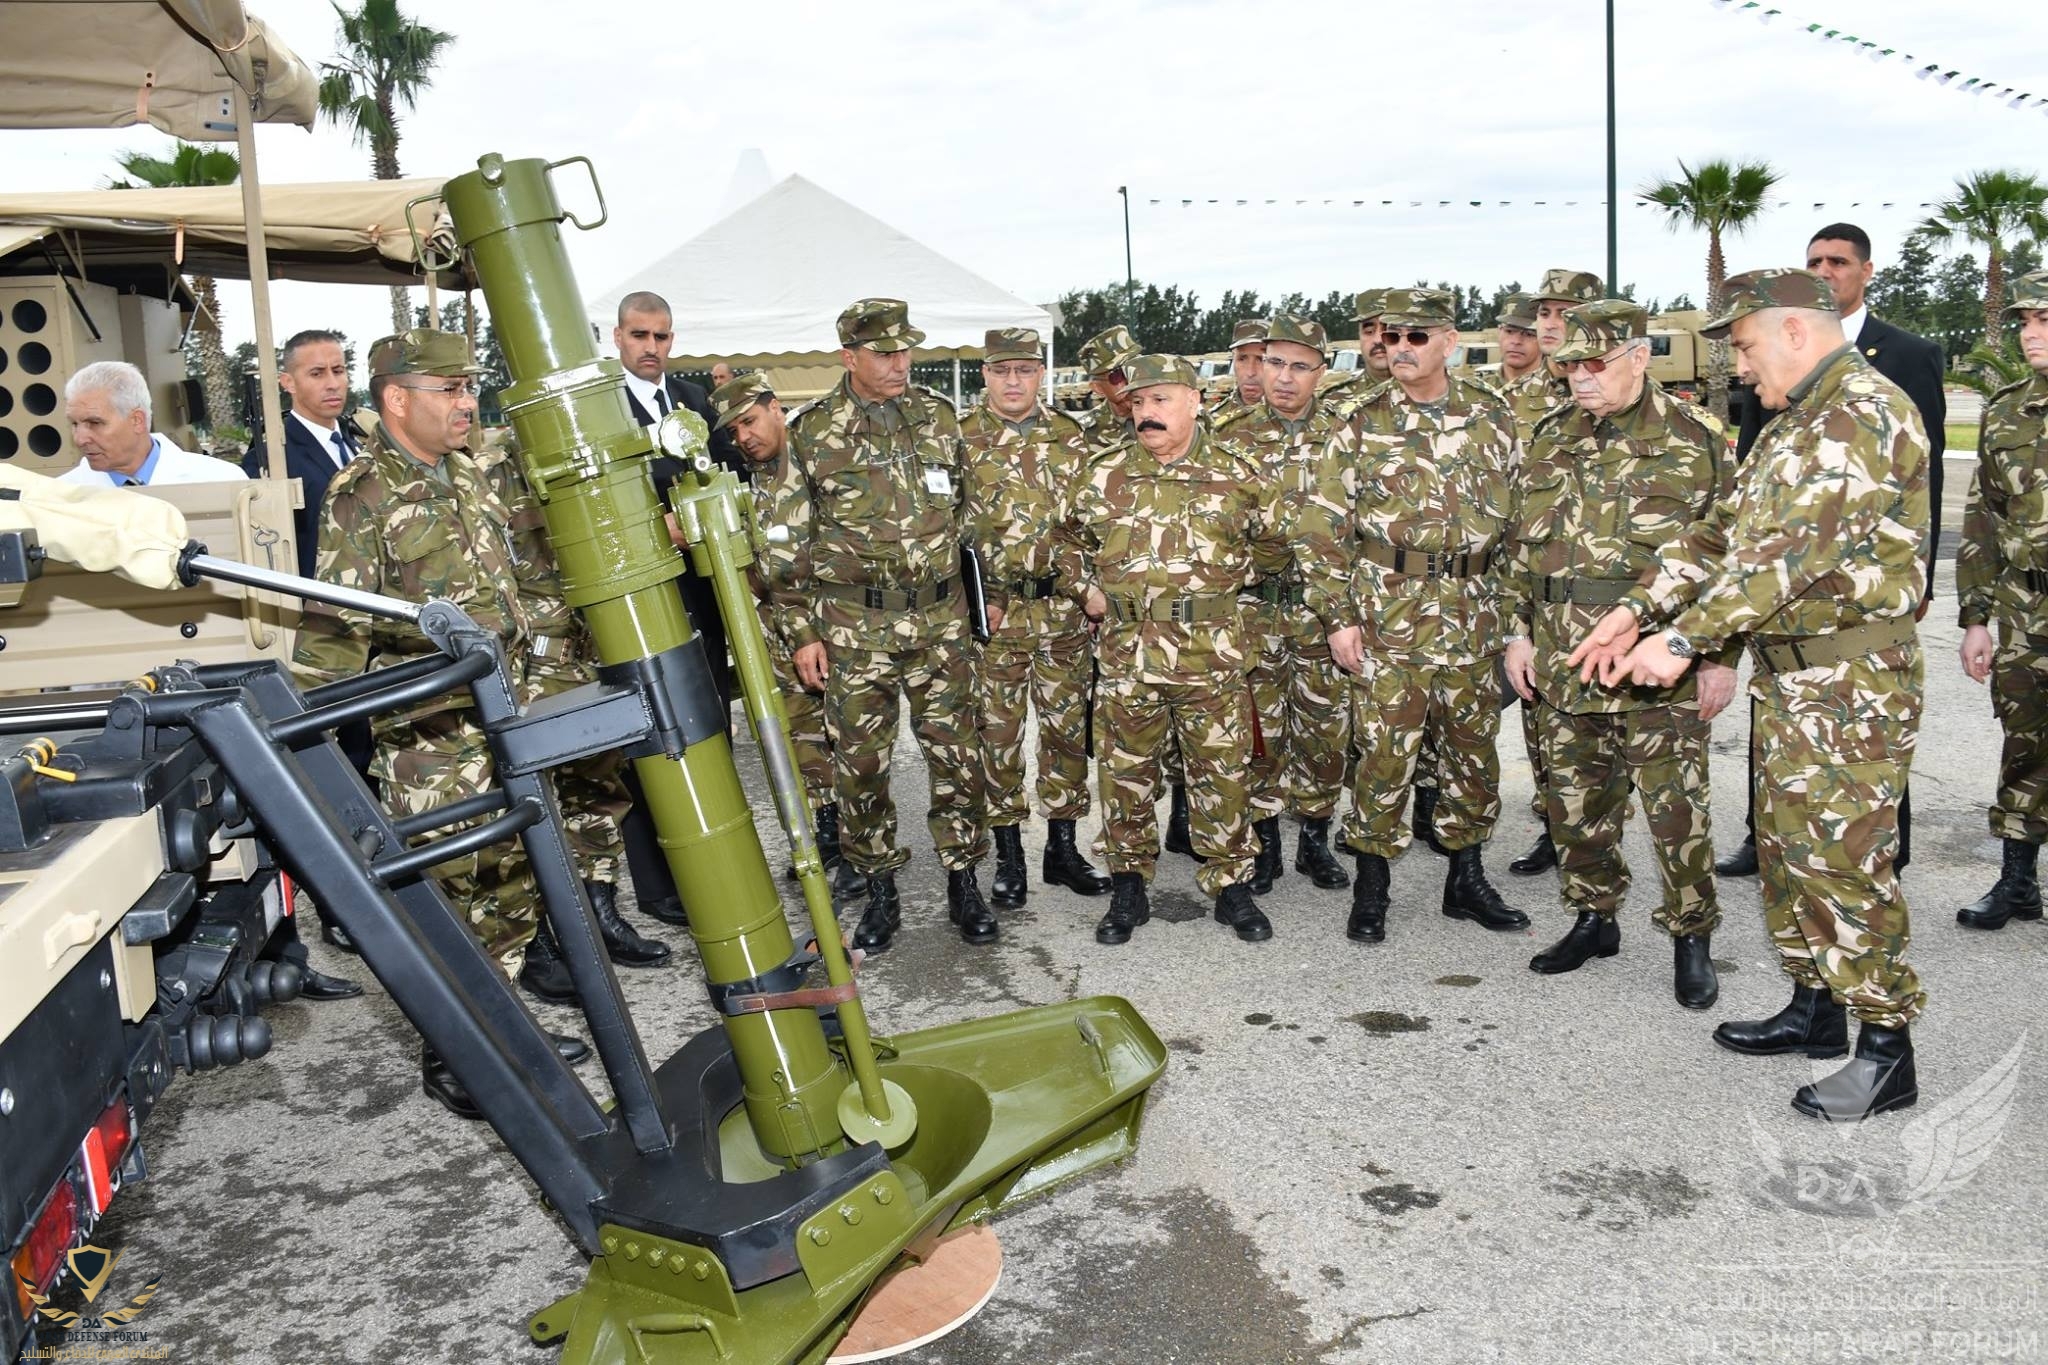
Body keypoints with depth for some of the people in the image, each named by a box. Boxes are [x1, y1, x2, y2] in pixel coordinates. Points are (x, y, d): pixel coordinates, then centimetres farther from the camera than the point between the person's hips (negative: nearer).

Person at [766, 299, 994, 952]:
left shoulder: (939, 417, 6)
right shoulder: (813, 432, -2)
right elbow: (788, 543, 0)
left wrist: (990, 590, 13)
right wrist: (801, 631, -2)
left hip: (939, 618, 2)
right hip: (853, 624, -2)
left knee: (955, 751, 5)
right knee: (861, 761, 5)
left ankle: (963, 881, 20)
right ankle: (879, 891, 21)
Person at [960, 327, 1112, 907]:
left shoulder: (1072, 439, 7)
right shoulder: (959, 439, -1)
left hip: (1064, 610, 2)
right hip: (991, 611, -2)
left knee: (1067, 726, 8)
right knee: (997, 732, 4)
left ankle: (1063, 847, 22)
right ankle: (1008, 855, 17)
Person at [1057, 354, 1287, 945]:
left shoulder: (1238, 477, 1)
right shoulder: (1105, 475, 4)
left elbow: (1274, 542, 14)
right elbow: (1070, 537, 18)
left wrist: (1232, 573, 5)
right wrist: (1086, 588, 5)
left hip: (1214, 654, -1)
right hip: (1126, 652, 1)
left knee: (1222, 772, 6)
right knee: (1125, 772, 8)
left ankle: (1231, 886, 21)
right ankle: (1129, 887, 23)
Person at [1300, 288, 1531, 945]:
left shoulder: (1492, 418, 7)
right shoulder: (1361, 428, 0)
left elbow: (1521, 513, 13)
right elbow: (1319, 530, -1)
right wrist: (1337, 616, -7)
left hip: (1473, 616, 3)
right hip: (1386, 617, -3)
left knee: (1474, 749, 11)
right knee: (1384, 753, -1)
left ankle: (1467, 879, 26)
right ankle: (1370, 889, 13)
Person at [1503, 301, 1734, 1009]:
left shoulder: (1695, 438, -3)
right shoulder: (1552, 438, 10)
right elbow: (1524, 544, 15)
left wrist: (1721, 655, -7)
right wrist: (1518, 632, 9)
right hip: (1561, 660, 5)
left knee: (1676, 806, 0)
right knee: (1576, 800, 13)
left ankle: (1691, 937, 16)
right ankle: (1594, 917, 29)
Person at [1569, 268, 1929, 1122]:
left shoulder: (1864, 413, -17)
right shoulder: (1794, 423, 16)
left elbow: (1795, 546, -25)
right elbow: (1727, 529, 16)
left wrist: (1685, 638, -26)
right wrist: (1637, 610, 6)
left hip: (1850, 676, -10)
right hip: (1787, 668, 10)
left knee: (1841, 856, -6)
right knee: (1786, 845, 16)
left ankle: (1887, 1051, 6)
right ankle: (1815, 1008, 30)